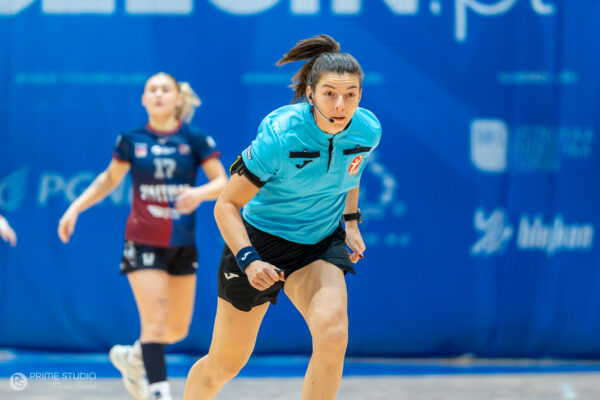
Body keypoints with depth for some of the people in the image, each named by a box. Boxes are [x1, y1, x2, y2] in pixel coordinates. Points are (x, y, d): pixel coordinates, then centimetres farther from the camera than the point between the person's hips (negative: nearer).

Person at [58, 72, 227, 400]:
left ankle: (132, 357, 38)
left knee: (178, 329, 10)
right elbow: (110, 178, 13)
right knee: (155, 322, -15)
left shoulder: (195, 139, -2)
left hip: (182, 245, 2)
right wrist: (76, 207, 4)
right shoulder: (131, 140, -1)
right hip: (143, 244, -2)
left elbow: (223, 183, -4)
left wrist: (200, 193, -26)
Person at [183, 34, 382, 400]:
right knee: (225, 364, 10)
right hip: (260, 240, -3)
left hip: (320, 244, 3)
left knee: (333, 334, -28)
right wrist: (248, 260, -33)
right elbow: (226, 206, -21)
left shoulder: (368, 130, -14)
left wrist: (351, 221, 11)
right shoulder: (280, 135, -27)